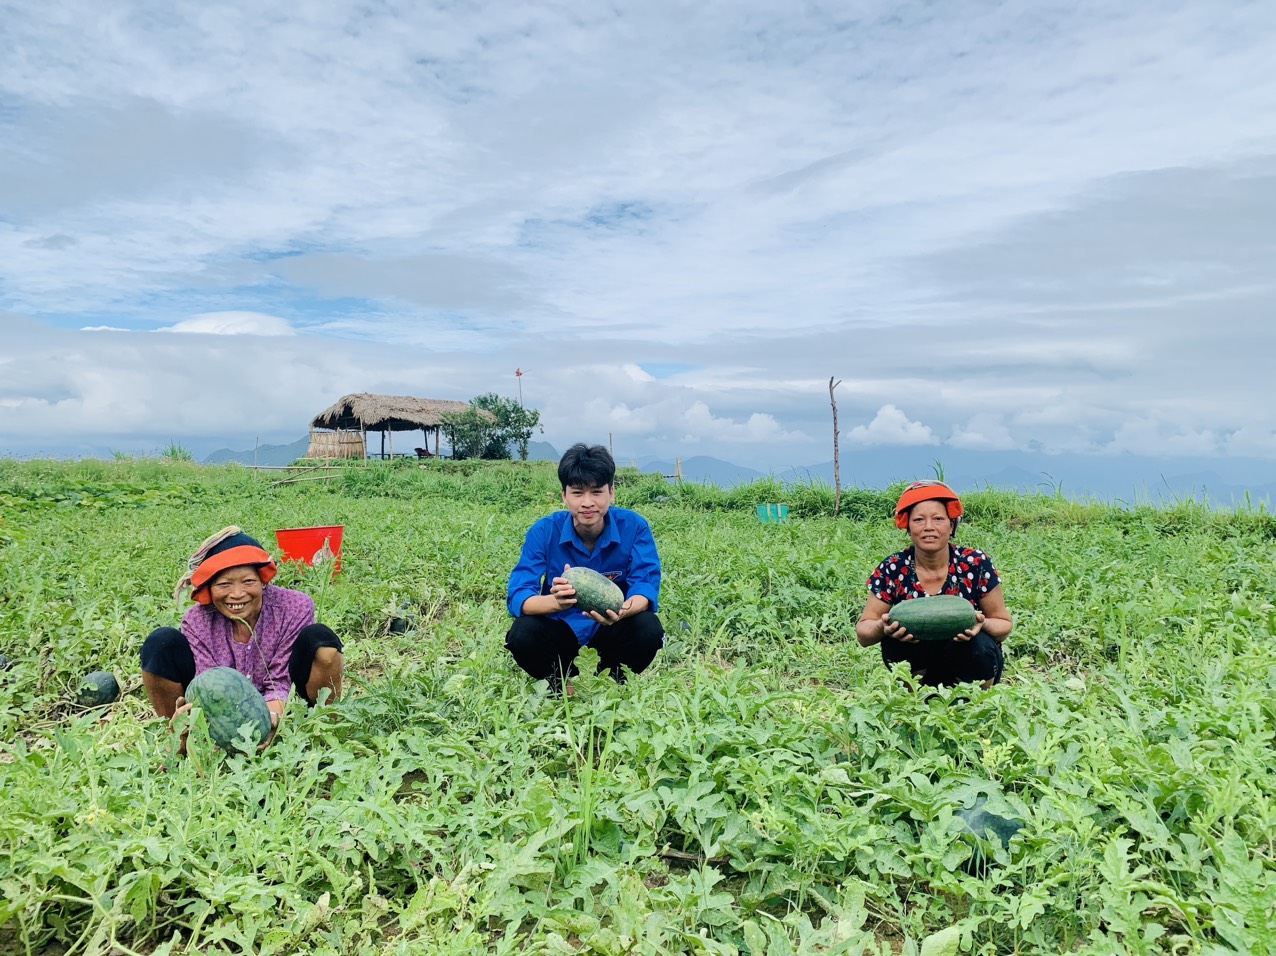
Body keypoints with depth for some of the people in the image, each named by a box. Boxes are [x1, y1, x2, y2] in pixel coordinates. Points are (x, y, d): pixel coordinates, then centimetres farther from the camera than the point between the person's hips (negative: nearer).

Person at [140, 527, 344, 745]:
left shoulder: (295, 609, -18)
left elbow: (280, 684, -18)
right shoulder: (197, 622, -12)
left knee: (319, 639, -27)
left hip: (280, 712, -1)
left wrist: (272, 716, -41)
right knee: (162, 643, -19)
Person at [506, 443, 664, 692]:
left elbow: (646, 587, -22)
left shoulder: (634, 527, -16)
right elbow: (518, 596, -24)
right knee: (522, 634, -30)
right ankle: (558, 677, 4)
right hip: (562, 628, 0)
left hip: (611, 629, 0)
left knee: (649, 629, -30)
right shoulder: (544, 531, -16)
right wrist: (556, 602, -48)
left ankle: (616, 677, 3)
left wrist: (622, 611, -48)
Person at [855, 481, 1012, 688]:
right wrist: (883, 627, -35)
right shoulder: (893, 570, -11)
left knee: (980, 646, -30)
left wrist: (982, 624, -28)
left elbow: (1004, 624, -4)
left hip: (970, 665, 0)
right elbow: (863, 634, -11)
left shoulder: (976, 564, -12)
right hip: (918, 667, 0)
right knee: (892, 642, -28)